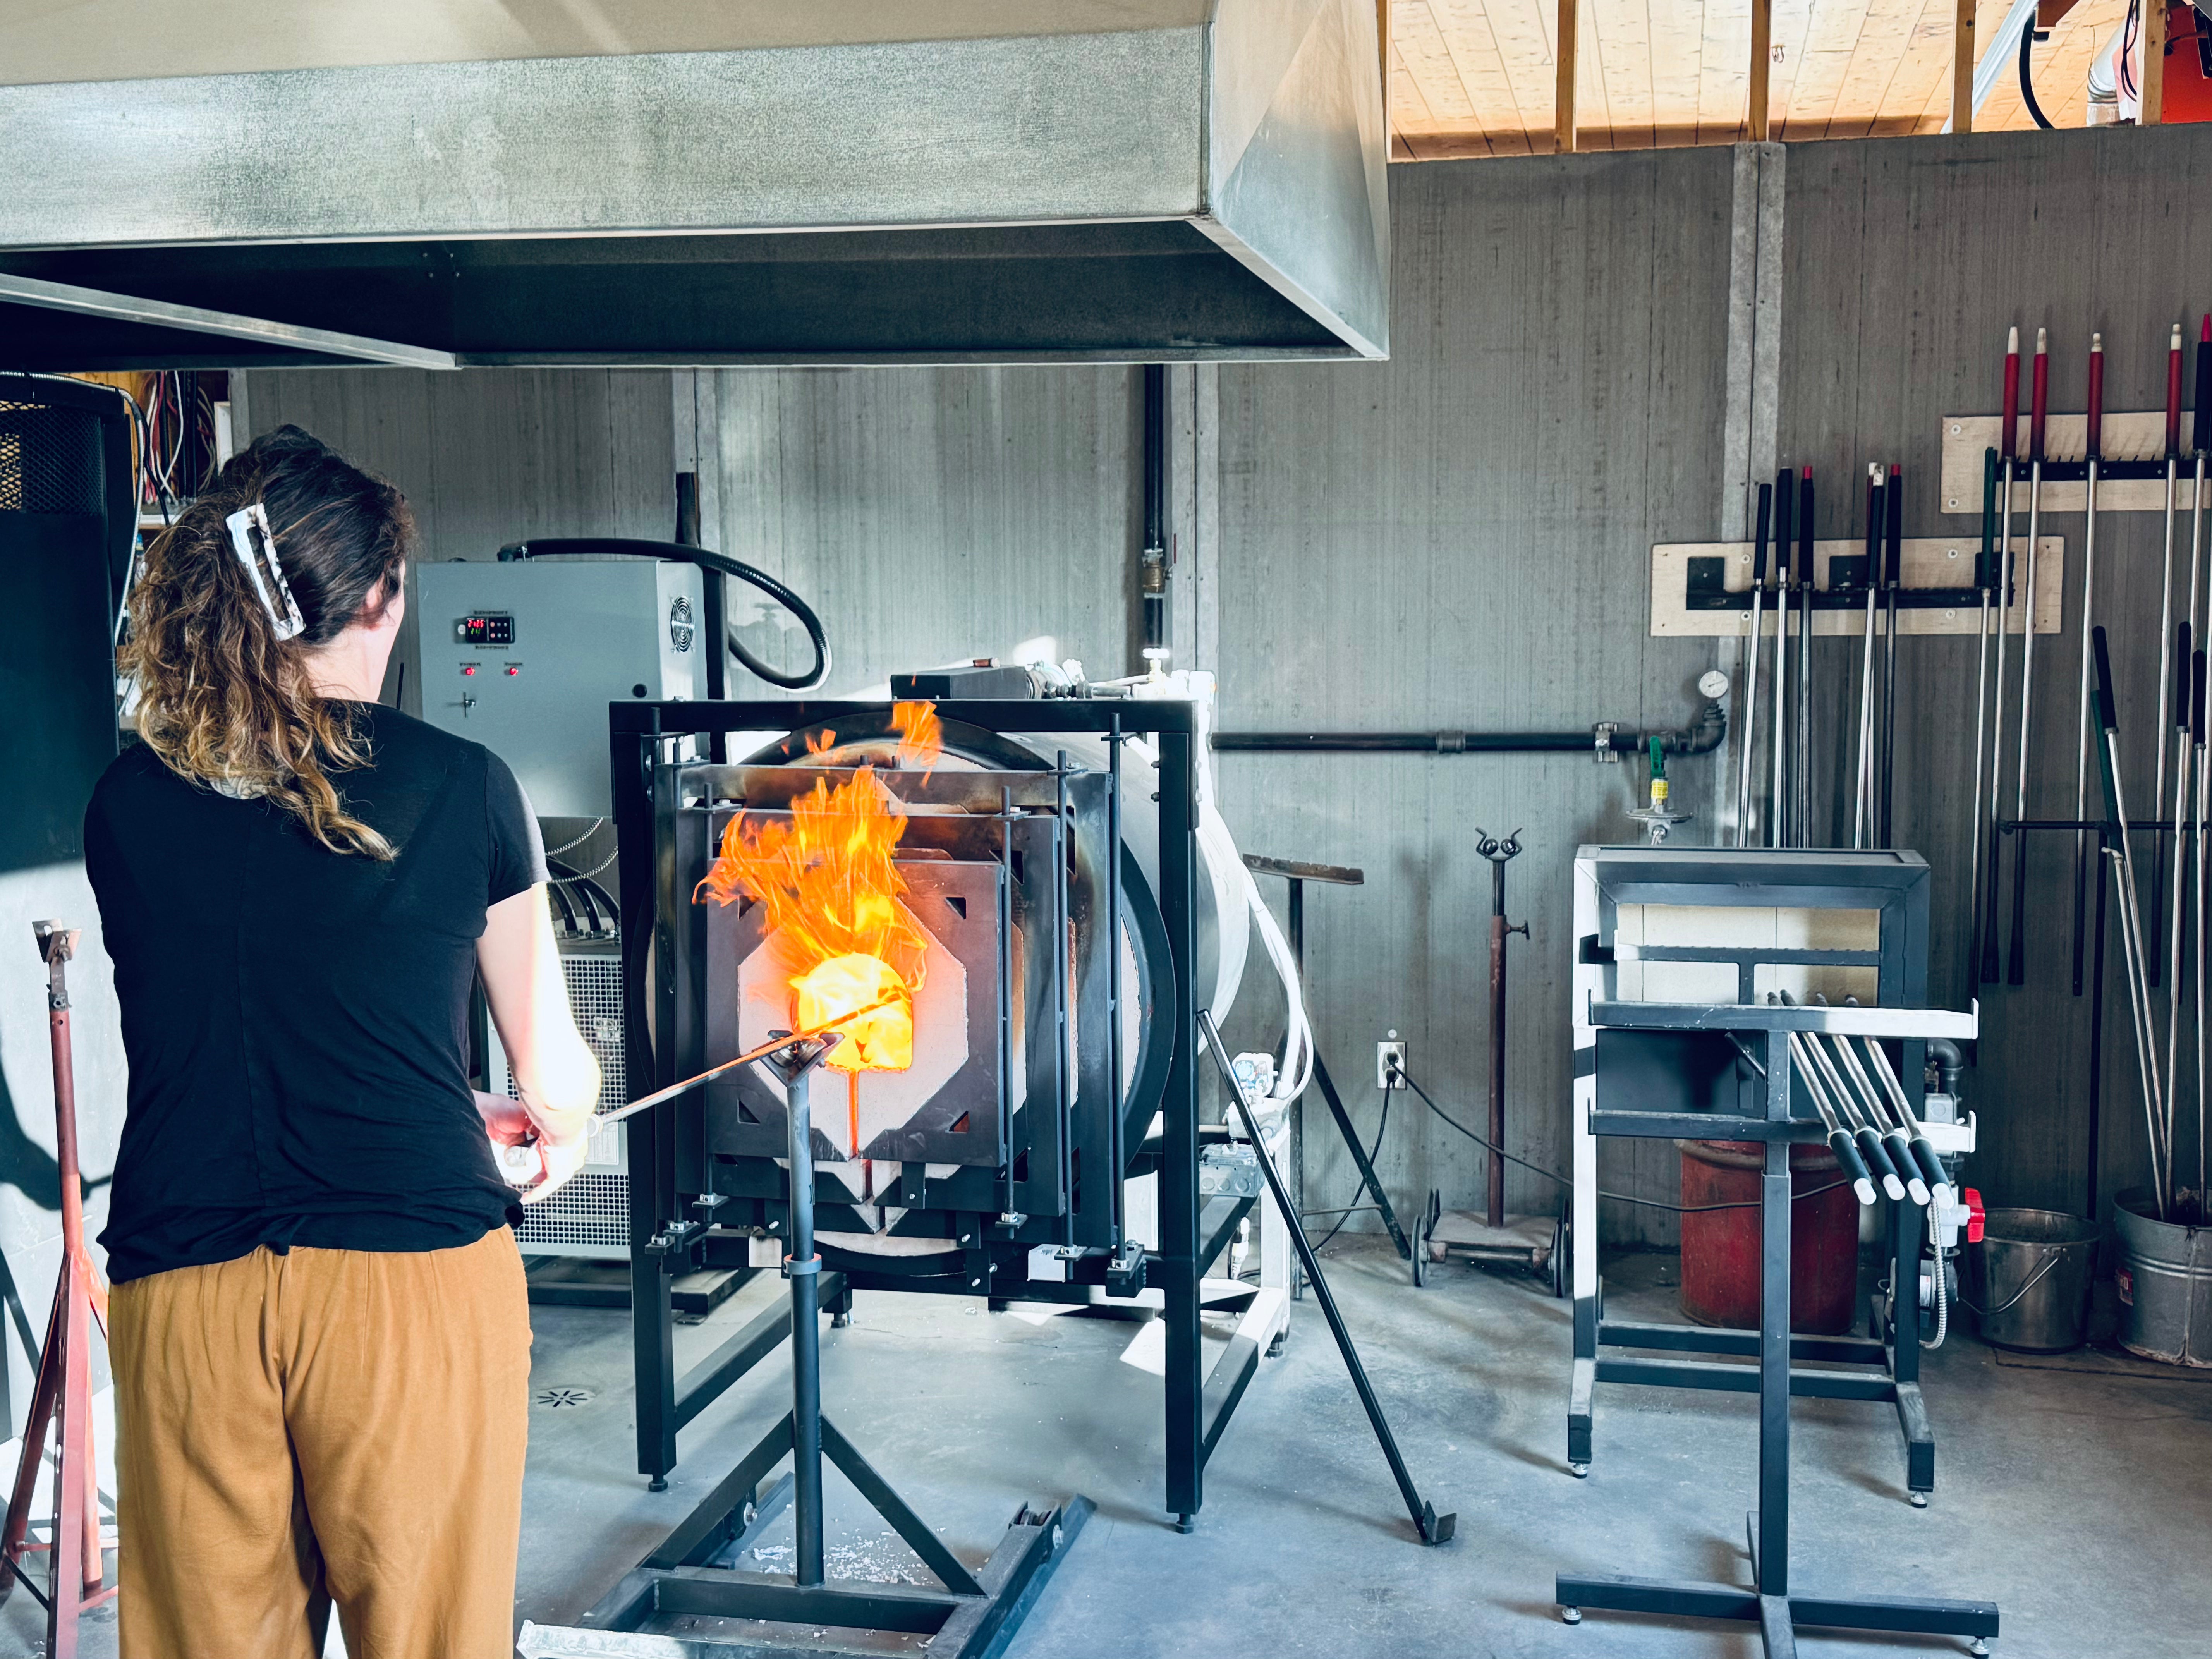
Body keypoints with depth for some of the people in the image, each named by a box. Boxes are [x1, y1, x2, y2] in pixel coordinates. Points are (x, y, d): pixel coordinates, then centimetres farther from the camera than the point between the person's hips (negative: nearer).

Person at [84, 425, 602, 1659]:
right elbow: (555, 1072, 7)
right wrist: (559, 1132, 33)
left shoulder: (127, 803, 6)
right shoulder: (460, 787, -2)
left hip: (179, 1289, 3)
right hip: (414, 1270, -3)